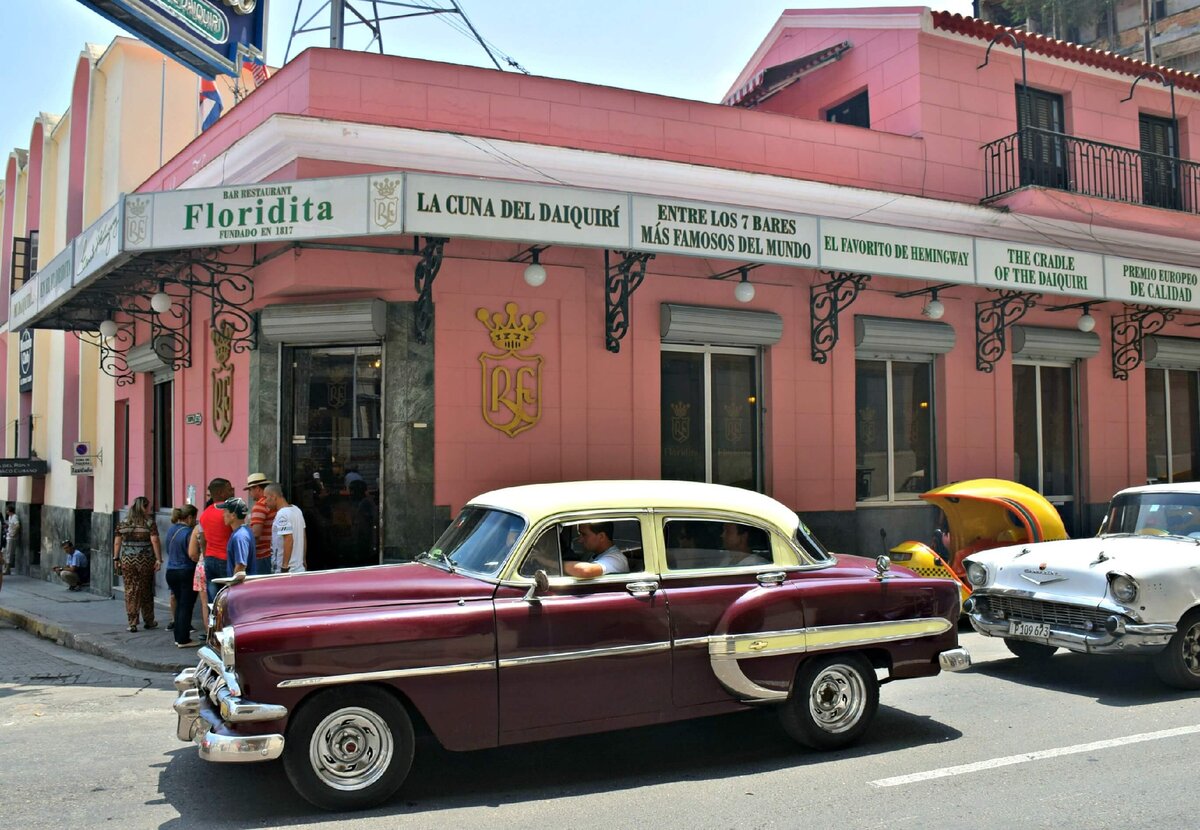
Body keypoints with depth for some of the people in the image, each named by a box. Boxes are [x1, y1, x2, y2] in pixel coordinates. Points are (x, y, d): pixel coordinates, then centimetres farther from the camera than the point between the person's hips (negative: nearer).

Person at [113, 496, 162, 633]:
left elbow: (117, 543, 7)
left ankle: (132, 623, 3)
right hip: (145, 561, -2)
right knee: (146, 591, 10)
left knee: (130, 592, 5)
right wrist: (158, 559, -8)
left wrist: (116, 559, 15)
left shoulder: (123, 523, 5)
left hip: (127, 561, 2)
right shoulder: (149, 522, -5)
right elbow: (154, 541, -11)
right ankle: (148, 621, 20)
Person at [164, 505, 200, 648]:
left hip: (171, 571, 8)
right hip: (186, 572, -8)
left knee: (179, 604, 17)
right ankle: (183, 640, 1)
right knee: (186, 606, -1)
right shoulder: (188, 533, -17)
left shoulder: (171, 530, 8)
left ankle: (178, 637, 19)